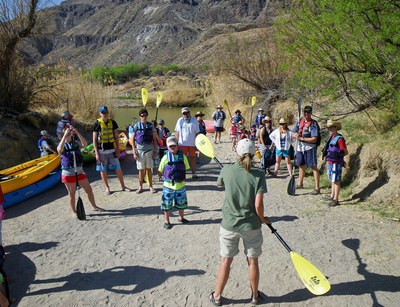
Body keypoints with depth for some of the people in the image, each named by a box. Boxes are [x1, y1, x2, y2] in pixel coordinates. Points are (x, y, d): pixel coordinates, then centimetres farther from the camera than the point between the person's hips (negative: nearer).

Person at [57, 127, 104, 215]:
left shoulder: (76, 143, 5)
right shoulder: (62, 146, -4)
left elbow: (85, 144, -15)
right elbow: (60, 150, -29)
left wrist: (77, 133, -23)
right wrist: (65, 136, -30)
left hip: (79, 170, 4)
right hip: (68, 173, -3)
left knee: (89, 189, 9)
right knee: (71, 193, 7)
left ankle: (95, 206, 27)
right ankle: (74, 212, 22)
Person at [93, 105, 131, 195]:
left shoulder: (113, 123, 3)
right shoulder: (97, 124, -5)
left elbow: (116, 137, 8)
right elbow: (94, 139, -3)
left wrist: (118, 150, 4)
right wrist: (97, 153, -8)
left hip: (112, 149, 2)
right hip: (101, 151, -2)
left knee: (118, 169, 3)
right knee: (103, 170, 7)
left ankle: (123, 186, 16)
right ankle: (107, 187, 21)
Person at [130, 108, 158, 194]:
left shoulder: (151, 125, 5)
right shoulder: (137, 125, 1)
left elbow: (154, 139, 8)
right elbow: (132, 139, 2)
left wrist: (155, 151, 4)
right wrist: (134, 152, -4)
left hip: (149, 149, 1)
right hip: (139, 149, -1)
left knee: (148, 169, 6)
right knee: (141, 170, 6)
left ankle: (151, 186, 15)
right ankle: (140, 187, 19)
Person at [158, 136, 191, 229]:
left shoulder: (182, 156, -3)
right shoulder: (166, 157, -7)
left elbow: (186, 169, 5)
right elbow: (160, 172, 0)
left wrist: (181, 176, -2)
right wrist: (167, 176, -4)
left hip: (180, 185, 2)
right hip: (168, 185, -2)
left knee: (181, 203, 17)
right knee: (167, 204, 8)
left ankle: (181, 217, 40)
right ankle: (167, 221, 24)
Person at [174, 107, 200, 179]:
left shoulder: (194, 120, 0)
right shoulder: (180, 121, 1)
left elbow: (197, 132, 2)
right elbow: (177, 132, 4)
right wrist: (177, 142, -3)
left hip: (192, 143, 1)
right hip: (182, 143, -1)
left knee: (193, 158, 10)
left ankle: (194, 174, 18)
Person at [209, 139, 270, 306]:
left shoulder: (227, 170, -10)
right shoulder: (258, 175, -14)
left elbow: (219, 183, 13)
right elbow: (258, 205, -16)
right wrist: (262, 219, 3)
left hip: (229, 224, 1)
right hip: (251, 226, 0)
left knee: (225, 261, 15)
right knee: (253, 261, 17)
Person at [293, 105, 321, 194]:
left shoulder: (314, 124, -10)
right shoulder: (300, 122, 9)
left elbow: (314, 139, -17)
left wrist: (302, 138, -17)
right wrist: (296, 135, -12)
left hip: (310, 148, -6)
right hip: (300, 147, 7)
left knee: (313, 167, -4)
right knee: (301, 165, 19)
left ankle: (317, 188, 0)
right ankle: (300, 184, 34)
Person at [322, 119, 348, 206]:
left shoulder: (340, 139, -16)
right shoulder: (331, 137, 9)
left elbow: (346, 152, -13)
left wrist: (338, 156, -14)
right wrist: (327, 155, 8)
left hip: (336, 163, -9)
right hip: (330, 162, 9)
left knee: (336, 181, -1)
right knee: (332, 180, 18)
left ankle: (336, 200, 6)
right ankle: (332, 196, 30)